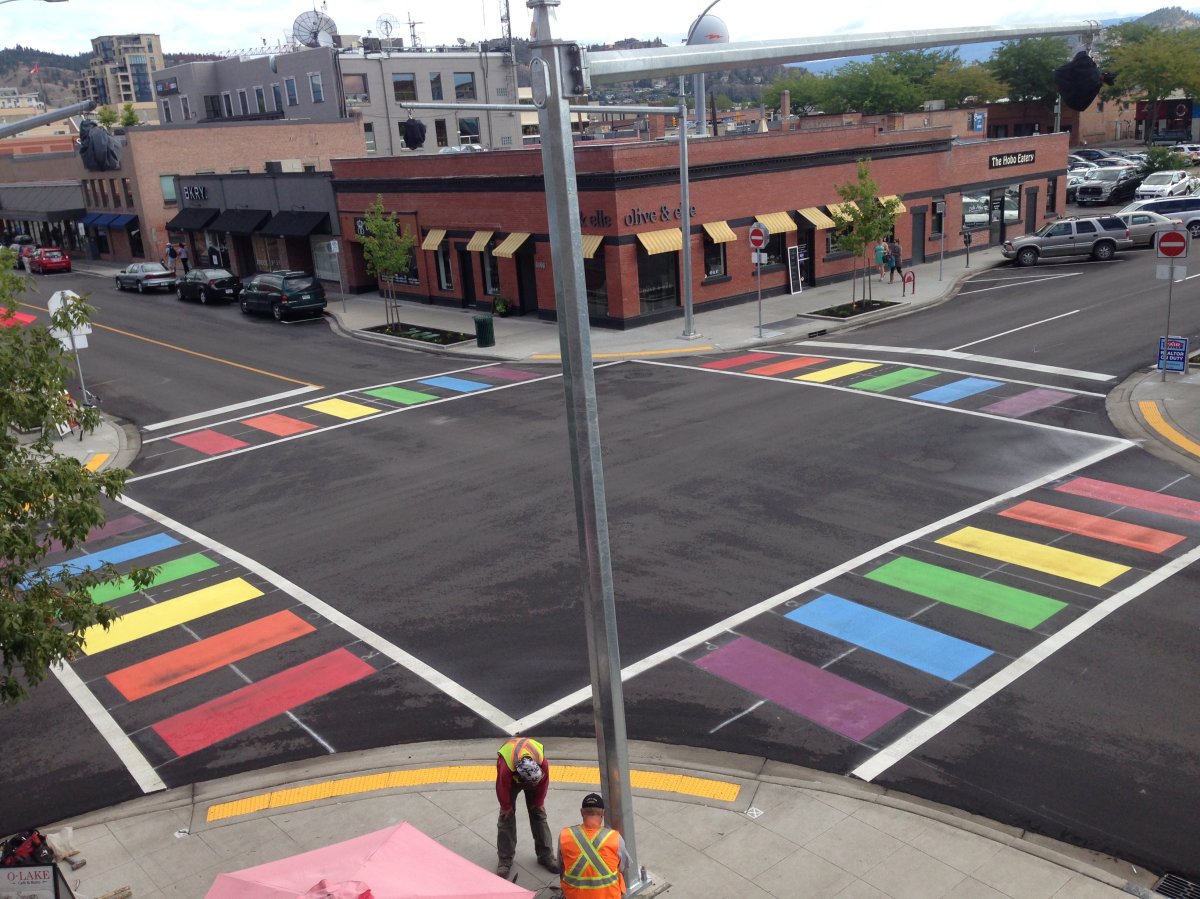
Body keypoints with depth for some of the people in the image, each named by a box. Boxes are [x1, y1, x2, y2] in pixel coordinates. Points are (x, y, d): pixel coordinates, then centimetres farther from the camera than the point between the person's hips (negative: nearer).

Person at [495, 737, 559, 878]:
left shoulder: (542, 762, -39)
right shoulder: (506, 767, -45)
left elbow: (543, 782, -17)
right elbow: (503, 787, -24)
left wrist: (539, 802, -4)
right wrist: (506, 806, -8)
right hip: (512, 779, -2)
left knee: (539, 813, 2)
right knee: (506, 816, -6)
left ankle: (546, 856, 11)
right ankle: (505, 860, 2)